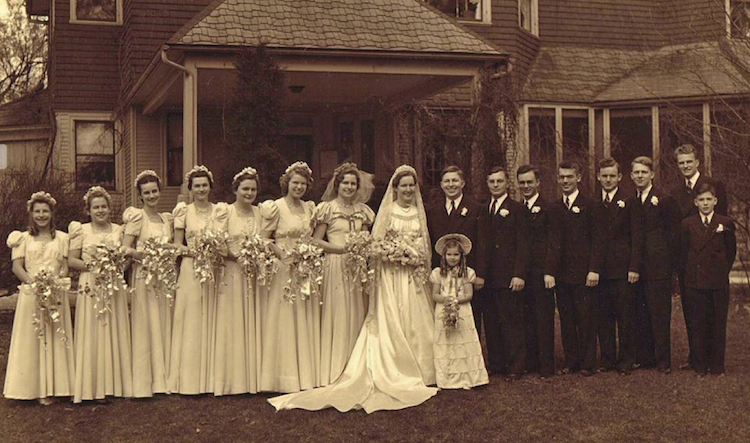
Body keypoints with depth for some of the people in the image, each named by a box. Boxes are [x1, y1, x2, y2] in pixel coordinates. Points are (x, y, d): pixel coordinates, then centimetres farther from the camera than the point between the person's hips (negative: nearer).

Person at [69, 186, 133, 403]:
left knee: (115, 334, 4)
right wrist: (91, 265, -14)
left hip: (114, 288, 3)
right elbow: (71, 260, 0)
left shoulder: (118, 230, 11)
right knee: (92, 336, -3)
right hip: (90, 287, -2)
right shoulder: (81, 231, 4)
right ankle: (94, 387, 1)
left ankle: (116, 384, 10)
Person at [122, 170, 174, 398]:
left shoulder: (167, 218, 14)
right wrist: (145, 255, -23)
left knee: (163, 326, 6)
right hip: (144, 278, -6)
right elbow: (124, 249, -10)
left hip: (164, 279, 6)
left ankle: (163, 379, 12)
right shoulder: (137, 217, -3)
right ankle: (145, 383, 2)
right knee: (146, 327, -3)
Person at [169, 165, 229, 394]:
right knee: (190, 322, -2)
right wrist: (195, 251, -12)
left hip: (214, 271, 1)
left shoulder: (219, 210, 9)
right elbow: (177, 244, 4)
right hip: (190, 271, -1)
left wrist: (217, 252, -14)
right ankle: (189, 380, 3)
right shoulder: (184, 211, 5)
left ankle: (210, 378, 9)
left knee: (211, 321, 2)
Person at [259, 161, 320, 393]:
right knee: (286, 321, -3)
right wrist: (283, 255, -16)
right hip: (285, 270, -5)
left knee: (306, 321, 6)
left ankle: (307, 374, 13)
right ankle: (287, 377, 2)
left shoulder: (309, 208, 13)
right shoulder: (276, 207, -4)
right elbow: (264, 239, -4)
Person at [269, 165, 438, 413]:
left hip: (413, 275, 4)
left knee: (416, 322, 3)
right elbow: (375, 243, -4)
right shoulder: (386, 211, 0)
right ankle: (394, 373, -2)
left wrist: (419, 257, 0)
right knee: (390, 323, -7)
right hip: (391, 274, -4)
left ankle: (418, 372, 10)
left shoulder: (419, 213, 13)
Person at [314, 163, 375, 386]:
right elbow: (316, 240, -4)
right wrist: (341, 249, -14)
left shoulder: (362, 210, 14)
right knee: (337, 316, -5)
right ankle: (334, 370, 1)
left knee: (356, 316, 5)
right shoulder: (327, 208, 0)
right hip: (335, 267, -5)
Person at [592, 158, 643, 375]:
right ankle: (607, 359, 14)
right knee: (603, 317, 6)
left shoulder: (629, 203, 1)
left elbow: (637, 237, -2)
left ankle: (626, 360, 8)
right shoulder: (593, 205, 12)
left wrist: (634, 267, -10)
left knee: (625, 316, -1)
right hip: (600, 270, 4)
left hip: (623, 269, -3)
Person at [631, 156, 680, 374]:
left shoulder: (664, 200, -1)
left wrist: (670, 264, -6)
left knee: (660, 313, -3)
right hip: (636, 266, 5)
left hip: (658, 266, -5)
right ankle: (643, 357, 15)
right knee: (639, 313, 7)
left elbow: (673, 234, -2)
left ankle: (663, 360, 3)